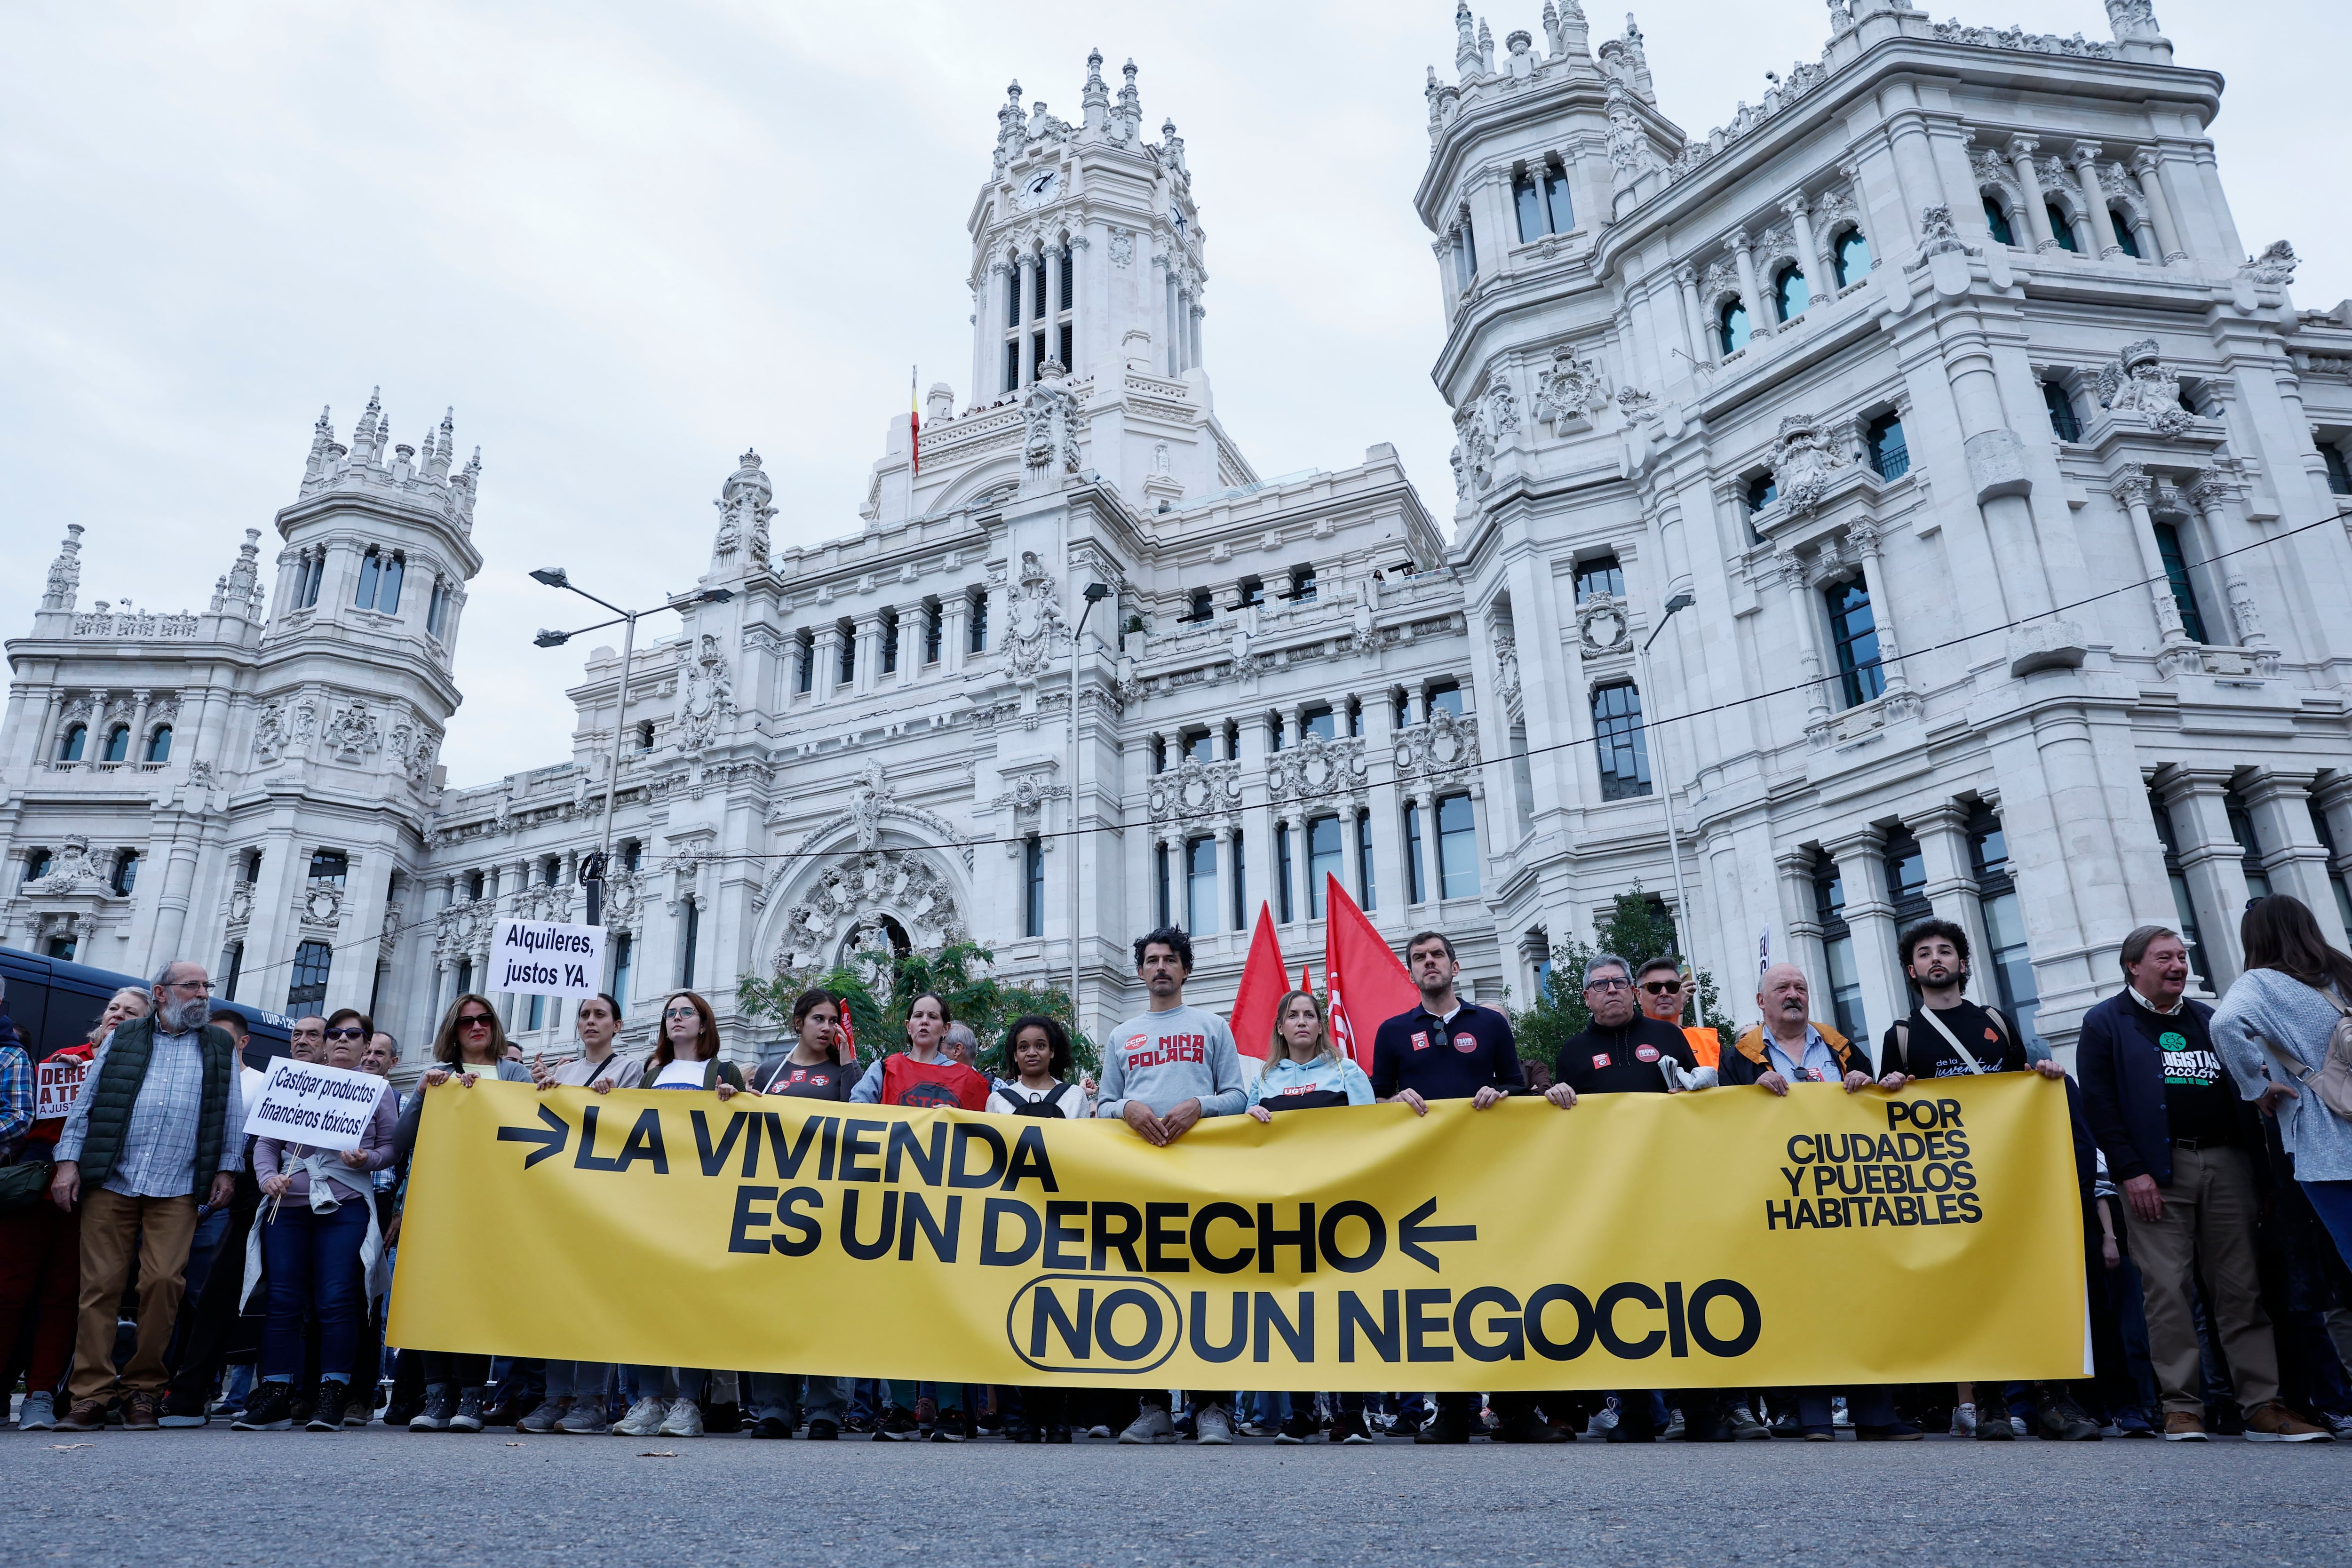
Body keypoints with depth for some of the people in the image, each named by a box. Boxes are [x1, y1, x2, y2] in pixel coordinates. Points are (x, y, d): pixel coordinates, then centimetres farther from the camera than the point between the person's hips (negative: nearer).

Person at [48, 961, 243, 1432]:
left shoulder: (221, 1048, 14)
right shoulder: (122, 1039, 13)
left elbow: (232, 1115, 12)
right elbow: (86, 1103, 10)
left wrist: (227, 1168, 5)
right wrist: (68, 1162, 2)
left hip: (177, 1188, 0)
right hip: (110, 1181, 0)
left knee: (164, 1281, -7)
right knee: (100, 1285, -1)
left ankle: (143, 1389, 5)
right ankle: (91, 1396, 5)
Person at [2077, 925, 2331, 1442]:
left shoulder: (2208, 1020, 20)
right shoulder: (2105, 1024, 4)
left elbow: (2241, 1087, 18)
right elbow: (2099, 1102, -4)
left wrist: (2259, 1165, 7)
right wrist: (2131, 1172, -13)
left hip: (2226, 1161, 4)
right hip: (2156, 1172, -4)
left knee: (2241, 1286, 3)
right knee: (2167, 1289, -4)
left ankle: (2263, 1406, 7)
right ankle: (2182, 1407, 1)